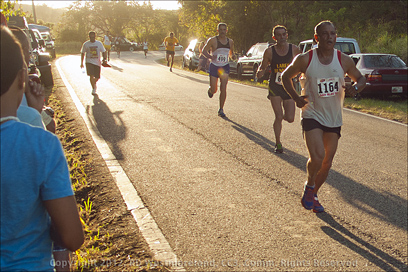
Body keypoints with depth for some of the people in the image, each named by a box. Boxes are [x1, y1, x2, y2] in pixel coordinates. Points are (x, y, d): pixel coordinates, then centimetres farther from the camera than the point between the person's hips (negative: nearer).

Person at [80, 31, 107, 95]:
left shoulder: (99, 43, 4)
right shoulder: (86, 44, 1)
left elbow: (103, 51, 10)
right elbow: (82, 53, 11)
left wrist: (104, 58, -6)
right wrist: (82, 62, 10)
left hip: (97, 62, 2)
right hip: (89, 62, -2)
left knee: (97, 77, 7)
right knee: (91, 75, -18)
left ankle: (94, 83, 40)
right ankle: (93, 89, -9)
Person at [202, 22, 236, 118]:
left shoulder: (230, 42, 5)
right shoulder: (213, 40, -8)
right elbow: (204, 50, -2)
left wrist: (232, 56, -4)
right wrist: (209, 56, -23)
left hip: (225, 67, 2)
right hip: (214, 67, -2)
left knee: (223, 89, -9)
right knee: (214, 90, -1)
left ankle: (221, 110, 2)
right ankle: (210, 89, 39)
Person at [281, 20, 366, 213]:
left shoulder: (344, 60, -2)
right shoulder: (305, 59, -9)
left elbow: (360, 79, 12)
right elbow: (286, 76, 6)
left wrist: (355, 88, -12)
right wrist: (296, 98, -8)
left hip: (334, 118, 4)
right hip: (312, 115, -4)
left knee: (327, 163, 10)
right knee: (317, 157, -21)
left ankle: (312, 196, 33)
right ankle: (309, 186, 11)